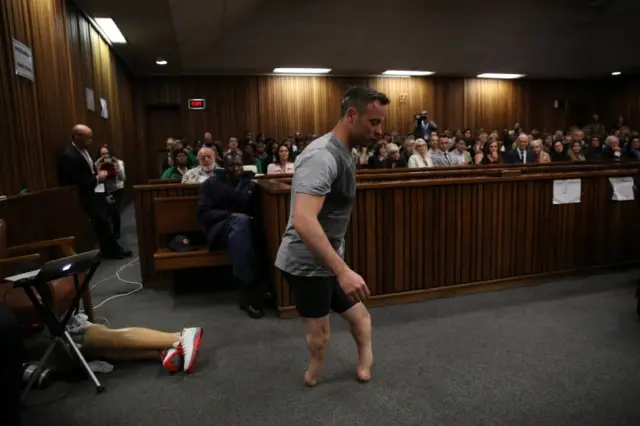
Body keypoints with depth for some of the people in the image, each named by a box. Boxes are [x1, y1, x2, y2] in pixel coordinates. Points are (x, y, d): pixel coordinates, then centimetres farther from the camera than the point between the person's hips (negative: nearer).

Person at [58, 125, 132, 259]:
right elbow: (75, 182, -25)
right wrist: (97, 178, -17)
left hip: (97, 191, 9)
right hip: (88, 195, -9)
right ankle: (112, 250, 16)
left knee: (104, 222, 14)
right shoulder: (68, 155, -23)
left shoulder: (83, 149, 6)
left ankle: (109, 249, 26)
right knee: (102, 223, 0)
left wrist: (98, 173, 4)